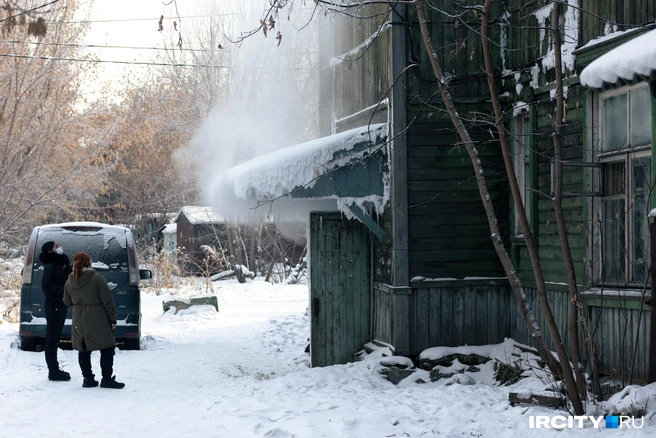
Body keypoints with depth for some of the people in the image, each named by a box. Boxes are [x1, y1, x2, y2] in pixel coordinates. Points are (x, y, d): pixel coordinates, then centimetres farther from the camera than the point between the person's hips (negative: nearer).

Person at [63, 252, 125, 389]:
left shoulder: (69, 282, 2)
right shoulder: (97, 278, -13)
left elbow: (67, 302, 14)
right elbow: (107, 301, -12)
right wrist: (113, 319, -5)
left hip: (79, 322, 5)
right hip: (98, 321, -5)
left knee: (84, 350, 13)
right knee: (107, 349, 3)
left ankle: (88, 378, 14)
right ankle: (107, 379, 1)